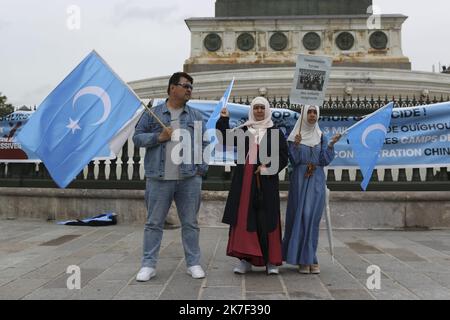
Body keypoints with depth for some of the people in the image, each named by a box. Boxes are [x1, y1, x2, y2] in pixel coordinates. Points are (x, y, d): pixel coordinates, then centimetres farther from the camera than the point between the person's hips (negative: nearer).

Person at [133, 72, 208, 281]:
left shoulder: (196, 116, 11)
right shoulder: (153, 113, 6)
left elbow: (204, 144, 10)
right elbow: (137, 138, 5)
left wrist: (201, 169, 1)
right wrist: (158, 137, -10)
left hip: (189, 179, 2)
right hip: (159, 178, -1)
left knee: (190, 222, 7)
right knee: (154, 223, 5)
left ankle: (193, 263, 17)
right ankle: (149, 265, 14)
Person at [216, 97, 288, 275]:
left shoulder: (275, 132, 7)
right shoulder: (243, 130, 13)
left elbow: (283, 156, 1)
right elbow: (226, 140, 3)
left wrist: (268, 166, -14)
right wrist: (224, 120, -6)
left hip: (266, 182, -2)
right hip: (245, 181, 2)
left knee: (266, 220, -2)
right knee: (244, 219, 1)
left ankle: (271, 261, 7)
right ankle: (245, 260, 8)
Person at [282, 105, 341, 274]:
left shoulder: (321, 137, 10)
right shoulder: (295, 135, 3)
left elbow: (325, 160, 1)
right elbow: (294, 160, -5)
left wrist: (331, 145, -12)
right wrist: (296, 144, -21)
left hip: (317, 181, 2)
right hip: (300, 180, -2)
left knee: (312, 218, 0)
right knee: (300, 216, -3)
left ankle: (309, 258, 8)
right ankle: (304, 259, 6)